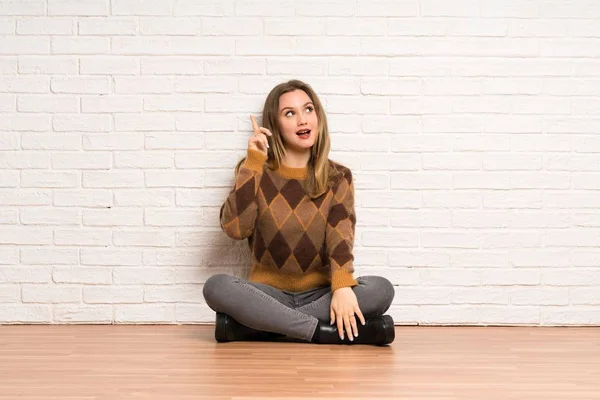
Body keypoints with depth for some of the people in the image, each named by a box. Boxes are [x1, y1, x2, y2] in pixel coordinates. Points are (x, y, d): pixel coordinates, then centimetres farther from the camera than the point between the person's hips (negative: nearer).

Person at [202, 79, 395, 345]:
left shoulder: (338, 177, 3)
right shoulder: (255, 171, 1)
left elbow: (341, 236, -12)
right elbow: (235, 229, -14)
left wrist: (342, 287, -30)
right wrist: (253, 163, -16)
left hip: (319, 293, 1)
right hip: (269, 292, -1)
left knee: (381, 289, -27)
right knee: (216, 287, -30)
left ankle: (257, 325, -27)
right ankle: (326, 331, -30)